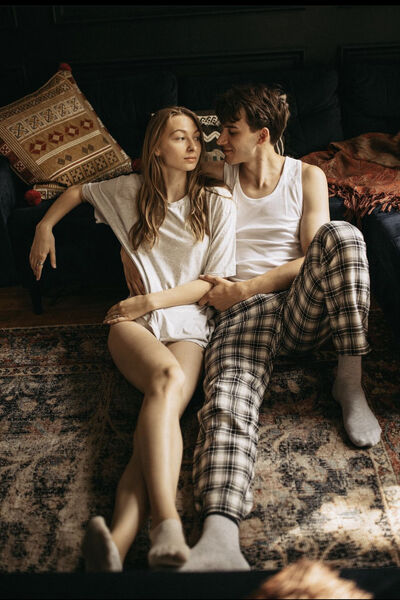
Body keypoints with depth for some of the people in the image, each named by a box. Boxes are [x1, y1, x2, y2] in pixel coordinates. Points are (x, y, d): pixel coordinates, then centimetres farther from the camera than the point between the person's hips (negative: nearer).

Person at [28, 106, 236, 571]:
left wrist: (151, 301, -5)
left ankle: (120, 539, -51)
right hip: (134, 320, 0)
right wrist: (44, 227, 27)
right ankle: (165, 524, -50)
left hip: (189, 323, 0)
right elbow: (78, 191, 36)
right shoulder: (130, 191, 15)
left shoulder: (218, 202, 9)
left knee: (164, 404, -33)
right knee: (168, 376, -36)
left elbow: (215, 281, 4)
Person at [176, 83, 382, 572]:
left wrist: (244, 288, -8)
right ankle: (218, 539, -49)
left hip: (301, 308, 0)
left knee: (342, 234, -29)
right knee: (227, 403, -31)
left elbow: (316, 256, 2)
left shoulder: (307, 177, 12)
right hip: (241, 312, 0)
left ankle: (349, 382, -21)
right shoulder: (217, 175, 17)